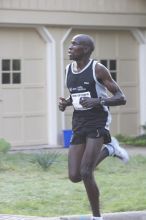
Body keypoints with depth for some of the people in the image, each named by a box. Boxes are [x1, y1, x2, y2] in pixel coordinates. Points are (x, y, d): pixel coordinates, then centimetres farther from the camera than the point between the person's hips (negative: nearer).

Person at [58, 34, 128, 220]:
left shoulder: (98, 69, -10)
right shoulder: (69, 70, 9)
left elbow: (121, 98, -9)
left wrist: (98, 102, -25)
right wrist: (65, 103, 3)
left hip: (98, 123, -7)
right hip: (79, 126, 7)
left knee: (86, 173, -18)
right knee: (74, 176, -1)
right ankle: (109, 149, 23)